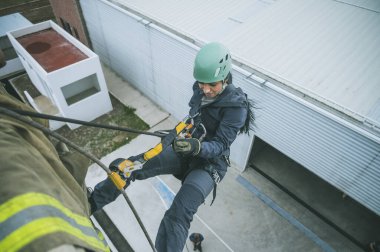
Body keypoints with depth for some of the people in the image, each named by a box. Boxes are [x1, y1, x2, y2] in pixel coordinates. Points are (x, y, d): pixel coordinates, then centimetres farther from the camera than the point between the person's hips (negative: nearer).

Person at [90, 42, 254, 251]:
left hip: (211, 162, -5)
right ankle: (87, 204, 6)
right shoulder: (199, 89, -4)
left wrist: (196, 147, -41)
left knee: (178, 216, -29)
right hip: (188, 150, 6)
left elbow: (220, 144, -23)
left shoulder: (236, 106, -21)